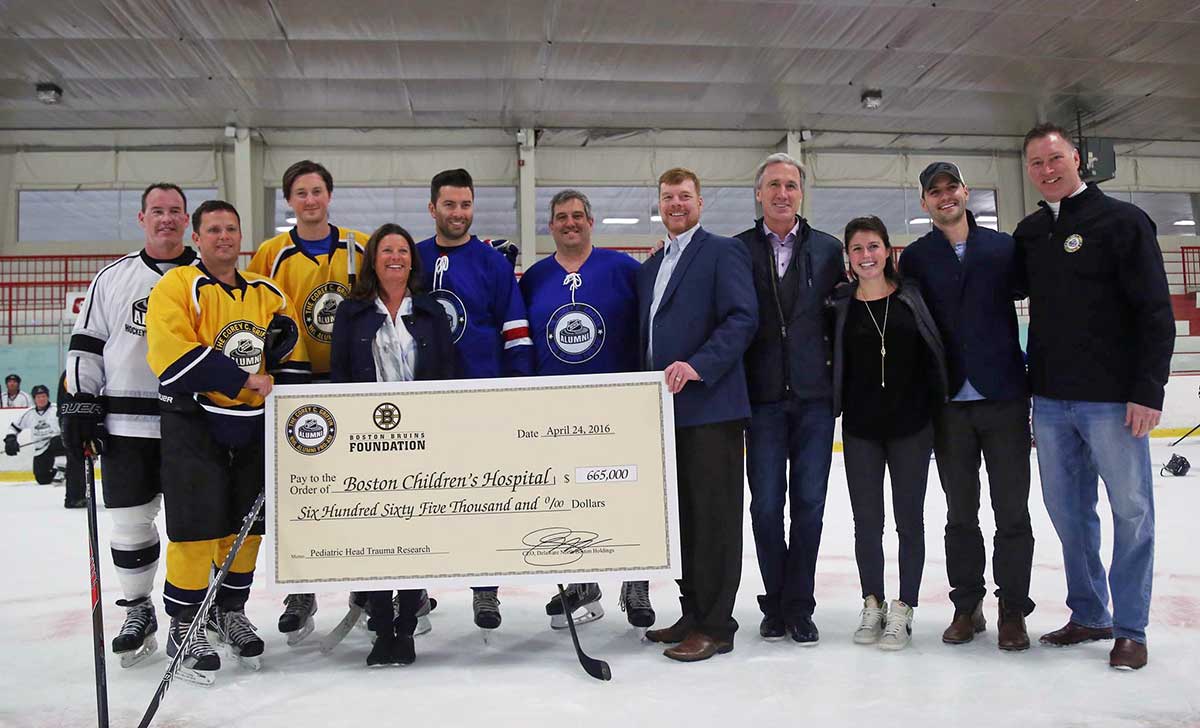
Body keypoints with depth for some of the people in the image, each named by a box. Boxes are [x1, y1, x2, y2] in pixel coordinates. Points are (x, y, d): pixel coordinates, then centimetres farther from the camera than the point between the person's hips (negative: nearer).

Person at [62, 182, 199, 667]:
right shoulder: (112, 278, 9)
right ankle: (138, 610, 22)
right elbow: (85, 346, 10)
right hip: (125, 425, 1)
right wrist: (79, 404, 1)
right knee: (130, 520, 6)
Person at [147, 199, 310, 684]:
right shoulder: (177, 286, -6)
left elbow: (292, 361, 15)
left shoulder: (268, 293, 11)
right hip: (193, 421, -5)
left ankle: (229, 611, 29)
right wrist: (241, 379, -21)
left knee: (248, 526, 10)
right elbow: (172, 354, -19)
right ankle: (184, 627, 10)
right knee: (197, 527, -7)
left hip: (253, 425, 5)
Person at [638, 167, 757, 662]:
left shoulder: (723, 251, -2)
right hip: (668, 408, 8)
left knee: (715, 514, -3)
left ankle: (715, 626, 5)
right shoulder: (650, 268, 21)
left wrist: (698, 365, -24)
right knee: (683, 514, 13)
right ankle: (693, 613, 23)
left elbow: (743, 318, -14)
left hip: (710, 405, -8)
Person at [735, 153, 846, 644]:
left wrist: (840, 382, 3)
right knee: (766, 504, 2)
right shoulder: (738, 250, 4)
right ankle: (775, 603, 19)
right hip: (763, 397, -1)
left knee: (809, 503, 4)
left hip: (815, 396, 1)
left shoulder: (828, 249, 8)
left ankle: (799, 606, 15)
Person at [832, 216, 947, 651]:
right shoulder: (841, 305, 1)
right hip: (860, 427, 1)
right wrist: (836, 409, -2)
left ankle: (903, 609, 15)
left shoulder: (911, 297, 1)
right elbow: (835, 364, 7)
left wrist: (937, 405, 0)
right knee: (867, 520, 7)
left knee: (909, 519, 5)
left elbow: (934, 354, 4)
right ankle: (872, 605, 21)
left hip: (911, 423, 0)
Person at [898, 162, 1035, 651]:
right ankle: (967, 604, 22)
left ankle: (1012, 609, 16)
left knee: (1011, 510, 4)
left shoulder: (1003, 246, 4)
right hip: (949, 404, 1)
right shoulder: (915, 258, 5)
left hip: (1005, 398, 0)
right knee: (961, 512, 10)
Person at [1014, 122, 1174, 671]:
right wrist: (1032, 385, 11)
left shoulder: (1122, 221, -5)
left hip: (1112, 398, -5)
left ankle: (1130, 629, 15)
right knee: (1067, 510, 12)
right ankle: (1089, 615, 27)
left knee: (1132, 511, 3)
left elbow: (1156, 312, -9)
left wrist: (1148, 390, -15)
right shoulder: (1028, 233, 10)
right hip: (1050, 400, 6)